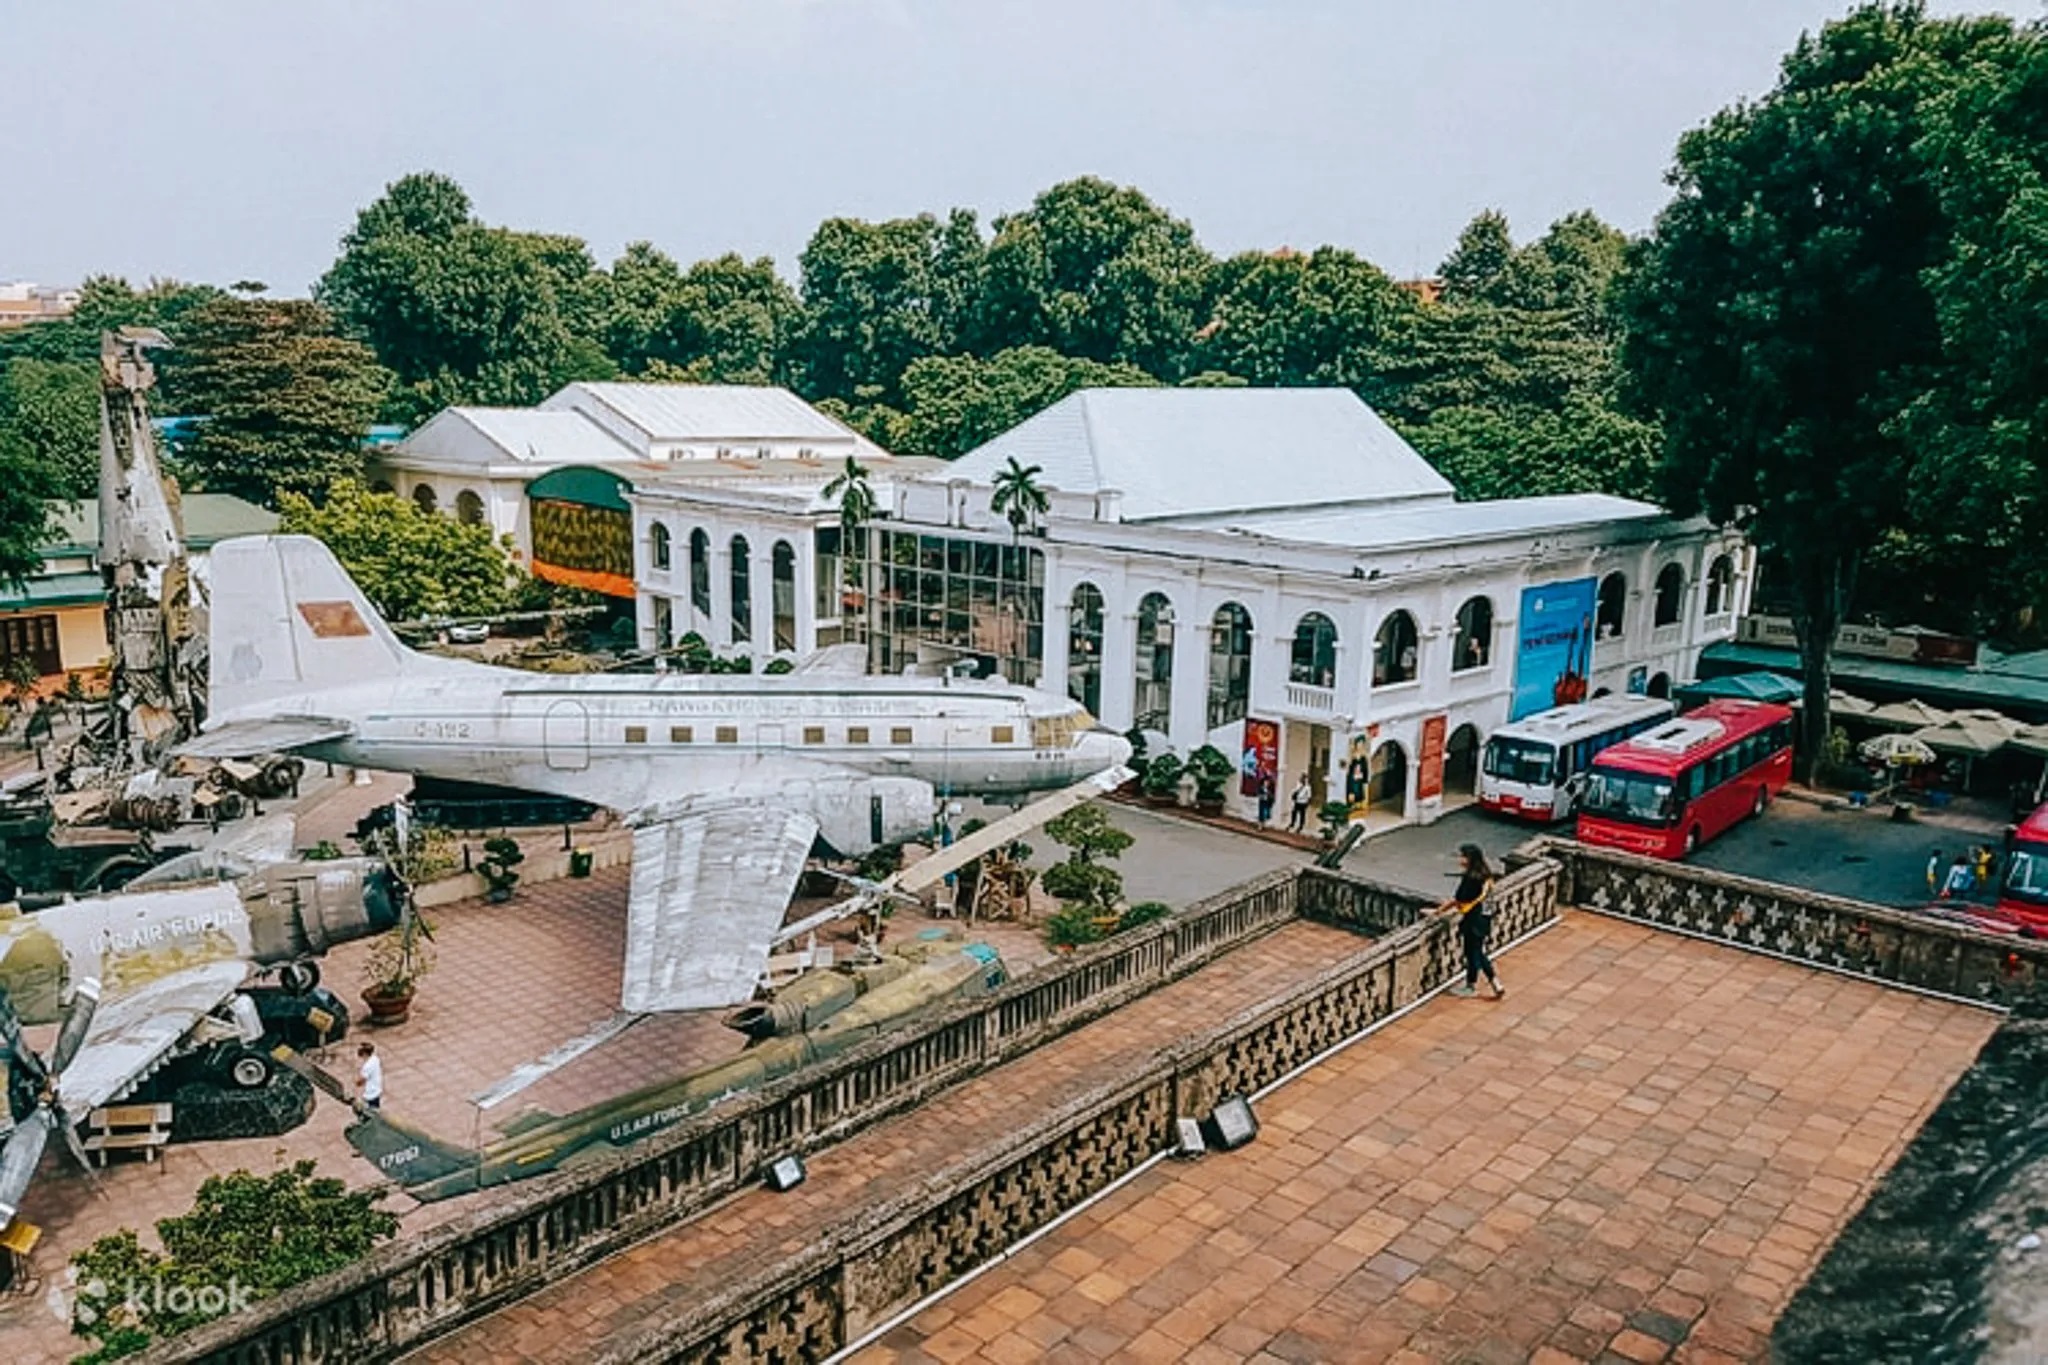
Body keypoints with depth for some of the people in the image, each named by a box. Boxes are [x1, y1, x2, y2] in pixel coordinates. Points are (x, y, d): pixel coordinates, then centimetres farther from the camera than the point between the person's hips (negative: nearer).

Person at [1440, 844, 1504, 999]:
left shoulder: (1469, 879, -24)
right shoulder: (1484, 876, 3)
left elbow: (1456, 901, -21)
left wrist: (1437, 911, -13)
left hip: (1473, 921, -9)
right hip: (1482, 918, 9)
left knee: (1472, 953, 8)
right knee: (1479, 953, 19)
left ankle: (1471, 986, 24)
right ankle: (1496, 985, 25)